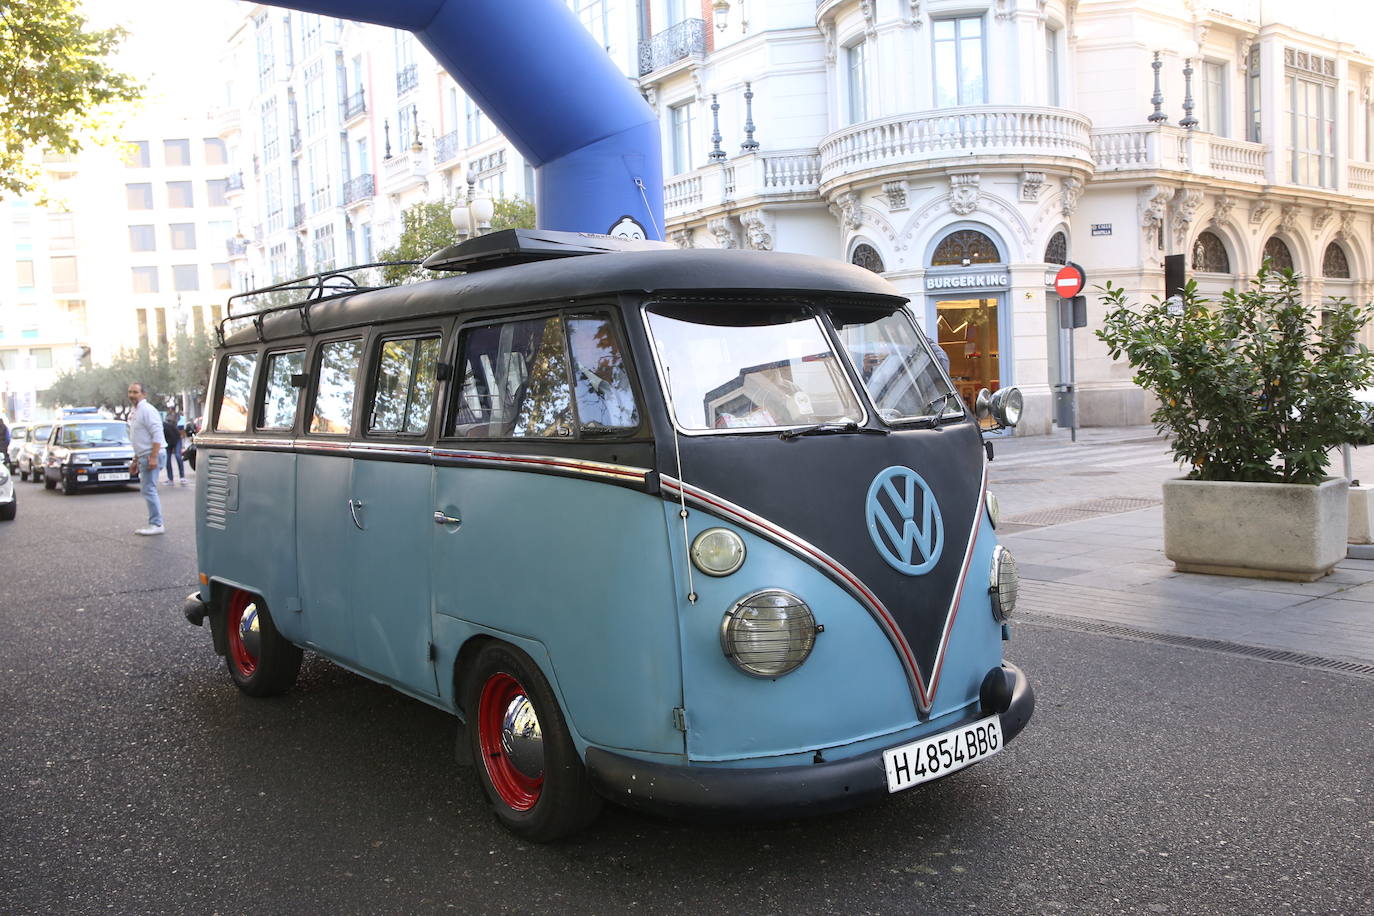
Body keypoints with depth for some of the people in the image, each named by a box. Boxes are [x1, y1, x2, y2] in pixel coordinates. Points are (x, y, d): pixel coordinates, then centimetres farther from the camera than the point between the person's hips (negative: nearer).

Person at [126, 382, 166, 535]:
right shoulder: (134, 413, 19)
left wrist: (153, 458, -26)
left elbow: (157, 434, -21)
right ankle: (154, 523, 18)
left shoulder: (147, 410, -12)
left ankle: (156, 524, -8)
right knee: (146, 490, 12)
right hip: (143, 457, 10)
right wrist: (135, 461, 25)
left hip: (150, 456, -10)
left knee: (149, 490, -10)